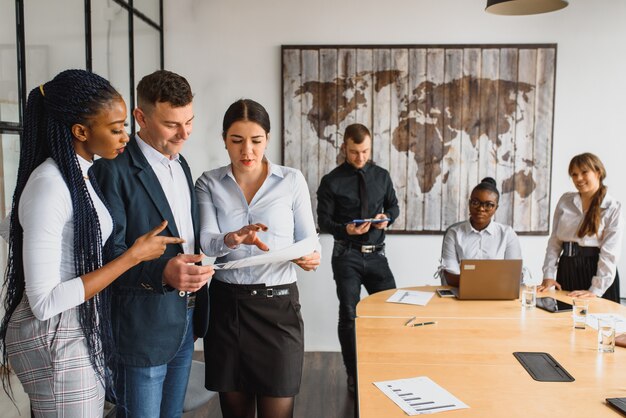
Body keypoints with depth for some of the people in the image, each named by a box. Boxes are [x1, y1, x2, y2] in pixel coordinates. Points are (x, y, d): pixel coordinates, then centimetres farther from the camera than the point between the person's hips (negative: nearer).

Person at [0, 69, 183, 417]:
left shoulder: (80, 175, 5)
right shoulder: (49, 185, -23)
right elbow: (44, 301, -25)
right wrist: (133, 256, -22)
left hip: (84, 331, 8)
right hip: (56, 339, -8)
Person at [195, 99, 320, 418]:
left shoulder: (292, 180, 1)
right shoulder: (209, 183, 3)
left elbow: (308, 239, 4)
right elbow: (207, 242, -11)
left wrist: (310, 257, -19)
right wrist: (232, 239, -33)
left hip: (278, 304, -1)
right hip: (225, 304, 2)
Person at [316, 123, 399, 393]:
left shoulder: (382, 176, 6)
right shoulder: (331, 181, -5)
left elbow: (394, 206, 15)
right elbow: (323, 220, -4)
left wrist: (387, 217, -9)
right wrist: (345, 229, -23)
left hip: (376, 254, 3)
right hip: (347, 256, -3)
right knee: (349, 315, 1)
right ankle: (354, 376, 17)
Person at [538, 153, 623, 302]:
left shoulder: (613, 208, -4)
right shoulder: (565, 200, 6)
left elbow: (610, 252, -11)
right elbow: (554, 240, 6)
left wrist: (596, 289, -19)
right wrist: (548, 275, -3)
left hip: (596, 270, -3)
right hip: (567, 270, 4)